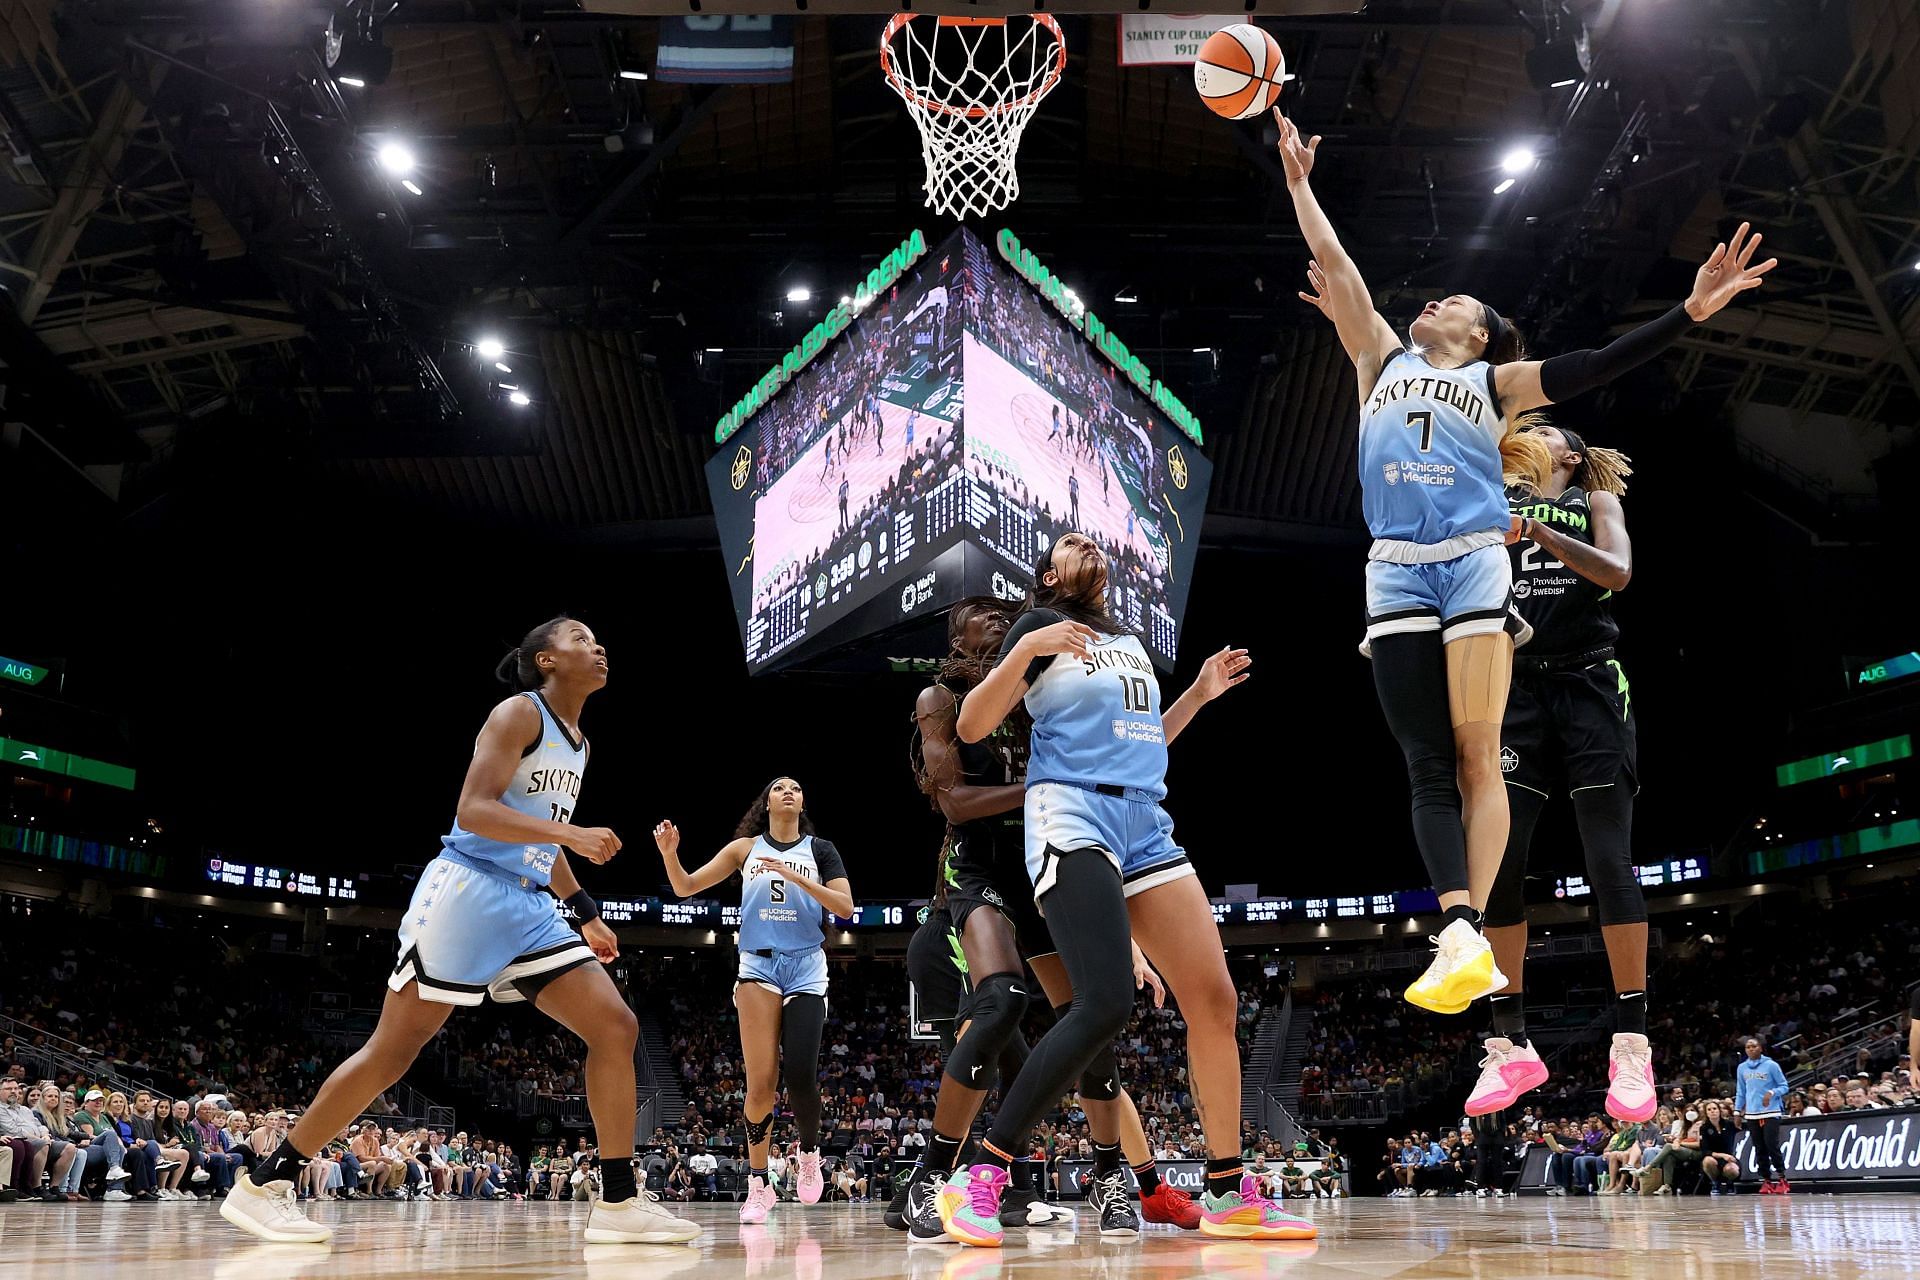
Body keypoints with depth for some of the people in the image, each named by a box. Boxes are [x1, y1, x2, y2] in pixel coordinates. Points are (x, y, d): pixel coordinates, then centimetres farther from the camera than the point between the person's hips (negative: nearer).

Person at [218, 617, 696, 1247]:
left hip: (530, 908, 8)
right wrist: (573, 833, -26)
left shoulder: (578, 744, 19)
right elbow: (473, 810, -19)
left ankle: (619, 1205, -1)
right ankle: (261, 1183, 7)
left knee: (616, 1027, -4)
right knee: (393, 1050, -5)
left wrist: (585, 913, 24)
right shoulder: (520, 713, -7)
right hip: (469, 891, -8)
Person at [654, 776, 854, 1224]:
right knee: (761, 1083, -9)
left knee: (800, 1076, -12)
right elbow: (686, 888, 8)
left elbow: (845, 907, -3)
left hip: (806, 969, 0)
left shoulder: (820, 850, 8)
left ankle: (809, 1150, 18)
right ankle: (758, 1183, 5)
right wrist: (669, 854, -11)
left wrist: (796, 877, -14)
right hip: (758, 967, 0)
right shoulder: (746, 848, 10)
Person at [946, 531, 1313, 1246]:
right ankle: (978, 1178, -18)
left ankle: (1229, 1197, 10)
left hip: (1146, 825, 7)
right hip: (1072, 817, -7)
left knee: (1214, 998, -1)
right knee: (1106, 1003, -25)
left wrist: (1200, 692, 25)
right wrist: (1026, 649, -15)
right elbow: (971, 728, -3)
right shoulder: (1039, 625, 6)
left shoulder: (1130, 643, 26)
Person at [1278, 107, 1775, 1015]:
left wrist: (1689, 311, -2)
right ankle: (1460, 932, -18)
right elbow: (1331, 260, 22)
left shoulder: (1495, 381, 19)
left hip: (1475, 564, -1)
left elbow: (1596, 367, 8)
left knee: (1477, 757, -9)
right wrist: (1299, 179, 23)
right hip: (1395, 571, 1)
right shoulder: (1382, 359, 23)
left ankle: (1469, 931, -14)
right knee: (1428, 764, -8)